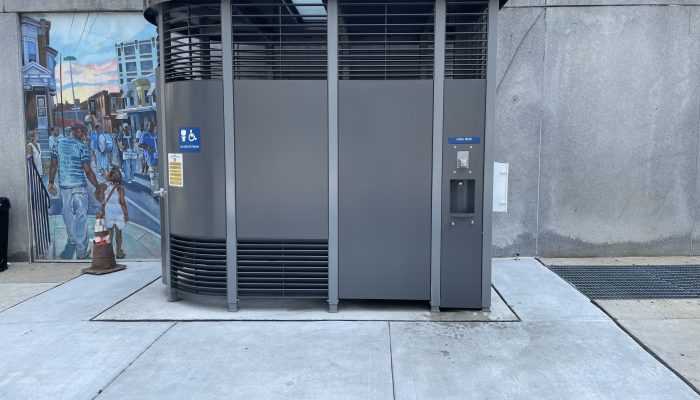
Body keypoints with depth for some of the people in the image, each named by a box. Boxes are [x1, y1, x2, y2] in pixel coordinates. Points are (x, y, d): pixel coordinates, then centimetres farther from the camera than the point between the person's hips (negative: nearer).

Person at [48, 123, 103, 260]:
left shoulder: (59, 142, 4)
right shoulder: (81, 146, -11)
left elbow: (53, 164, 6)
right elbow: (88, 171, -15)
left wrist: (51, 182, 15)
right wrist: (98, 187, -8)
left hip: (64, 184, 5)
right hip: (79, 185, -5)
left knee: (68, 213, 23)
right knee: (81, 216, 0)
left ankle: (72, 238, 46)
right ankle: (81, 251, 0)